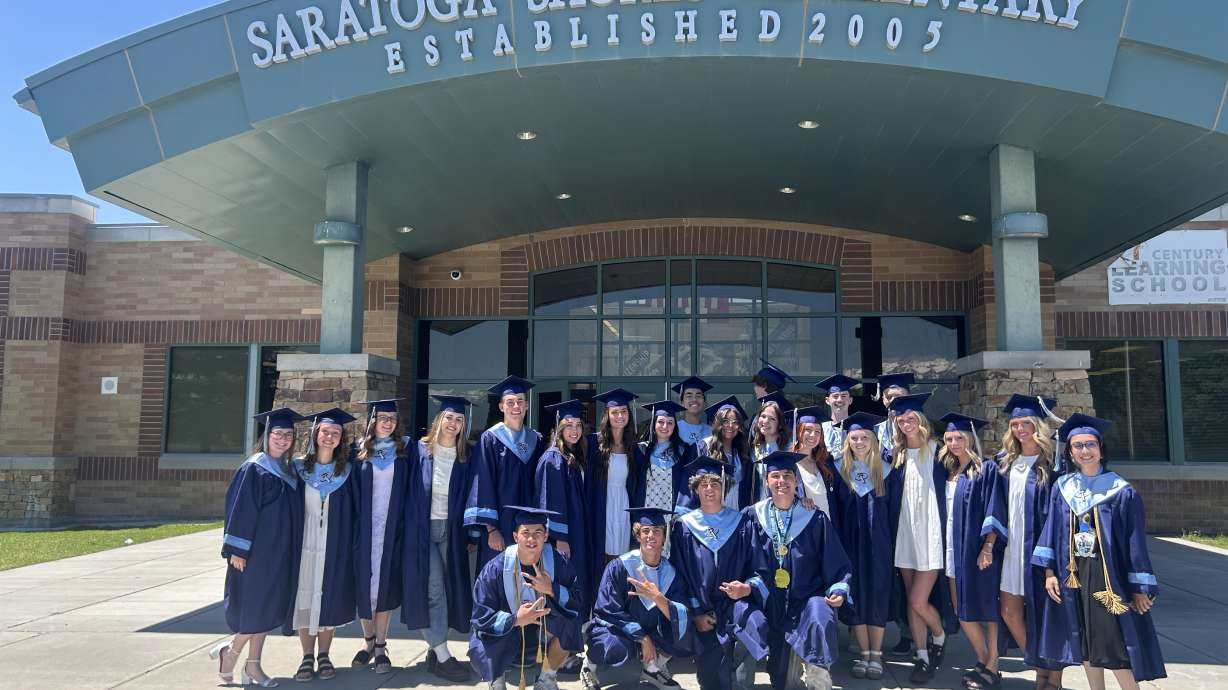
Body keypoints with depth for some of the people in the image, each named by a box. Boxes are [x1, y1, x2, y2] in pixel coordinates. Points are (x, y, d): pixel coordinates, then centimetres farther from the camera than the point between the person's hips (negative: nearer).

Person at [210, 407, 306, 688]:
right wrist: (238, 550, -17)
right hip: (258, 549, -7)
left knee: (269, 609, 10)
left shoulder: (290, 471, 11)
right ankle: (229, 652, 19)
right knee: (255, 607, -3)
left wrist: (291, 552, 12)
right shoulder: (253, 469, -9)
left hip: (281, 553, 7)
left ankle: (253, 664, 19)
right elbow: (240, 508, -13)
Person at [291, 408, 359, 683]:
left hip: (335, 547, 0)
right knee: (305, 599, 4)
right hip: (305, 544, 0)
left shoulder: (346, 471, 1)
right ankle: (307, 657, 15)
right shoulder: (298, 468, 0)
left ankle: (324, 655, 19)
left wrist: (352, 545, -4)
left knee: (328, 600, 6)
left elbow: (354, 511, 3)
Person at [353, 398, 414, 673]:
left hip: (392, 526, -1)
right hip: (364, 526, 1)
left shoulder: (406, 448, 3)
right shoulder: (360, 450, 6)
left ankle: (380, 647, 11)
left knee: (386, 583, 2)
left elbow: (414, 487, 2)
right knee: (364, 583, 5)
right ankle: (368, 641, 22)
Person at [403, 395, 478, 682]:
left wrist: (470, 532, 3)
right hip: (422, 529, -3)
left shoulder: (466, 457, 4)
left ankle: (434, 650, 17)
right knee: (433, 589, -8)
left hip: (452, 531, 4)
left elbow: (470, 497, 8)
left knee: (449, 588, 5)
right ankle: (442, 656, -6)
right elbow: (410, 493, -1)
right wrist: (410, 527, -5)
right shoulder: (421, 450, -4)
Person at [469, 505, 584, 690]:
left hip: (544, 634, 2)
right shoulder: (496, 568, -22)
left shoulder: (558, 562, -16)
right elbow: (480, 616, -19)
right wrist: (515, 619, -35)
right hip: (504, 634, -2)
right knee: (481, 646, -32)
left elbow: (578, 602, -12)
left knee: (569, 621, -25)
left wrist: (551, 590, -30)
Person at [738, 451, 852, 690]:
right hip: (767, 601, 2)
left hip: (806, 598, -1)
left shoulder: (815, 518, 3)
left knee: (820, 622, -30)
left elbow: (837, 565, 6)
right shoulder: (753, 516, 5)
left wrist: (839, 590, -9)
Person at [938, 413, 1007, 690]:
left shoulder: (986, 468, -5)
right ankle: (985, 663, 19)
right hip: (953, 548, 6)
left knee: (984, 607, -2)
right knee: (961, 610, 6)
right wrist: (946, 547, 11)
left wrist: (988, 546, -19)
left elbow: (994, 510, -12)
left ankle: (990, 667, 7)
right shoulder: (948, 472, 14)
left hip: (977, 548, -6)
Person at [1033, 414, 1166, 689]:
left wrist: (1139, 588, -7)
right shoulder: (1062, 487, 4)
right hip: (1073, 575, 4)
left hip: (1108, 575, -4)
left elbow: (1135, 542, -6)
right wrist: (1049, 571, 0)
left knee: (1115, 646, -5)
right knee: (1085, 643, 11)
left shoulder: (1122, 492, -7)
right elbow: (1051, 531, 6)